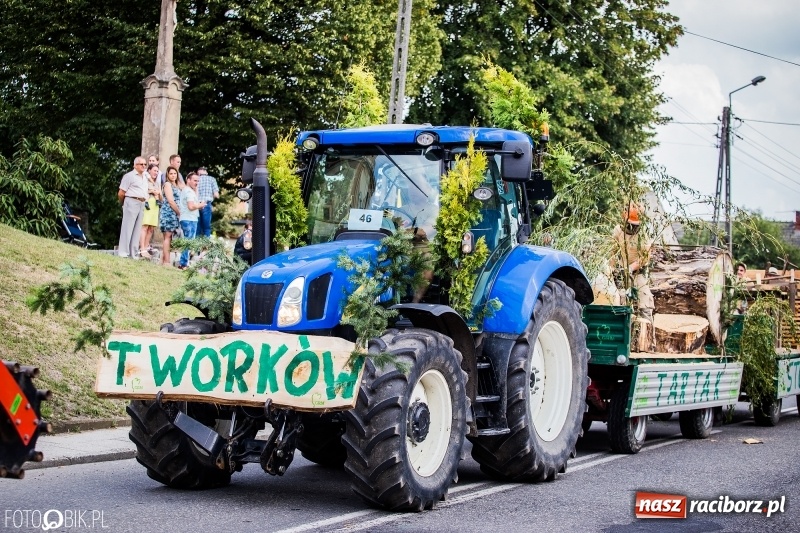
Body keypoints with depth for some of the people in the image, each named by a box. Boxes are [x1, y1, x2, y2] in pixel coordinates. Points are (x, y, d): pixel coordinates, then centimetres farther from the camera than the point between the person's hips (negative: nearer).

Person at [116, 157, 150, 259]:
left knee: (137, 230, 7)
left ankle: (134, 254, 10)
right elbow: (121, 193, -4)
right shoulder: (129, 176, -4)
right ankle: (123, 252, -8)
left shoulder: (144, 178, 20)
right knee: (127, 228, -8)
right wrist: (123, 203, 8)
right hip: (132, 202, -8)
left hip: (141, 204, 8)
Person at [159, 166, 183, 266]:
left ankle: (163, 260, 6)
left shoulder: (177, 185, 21)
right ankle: (167, 261, -13)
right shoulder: (167, 184, -4)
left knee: (168, 237, 6)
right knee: (168, 237, -10)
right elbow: (170, 201, -11)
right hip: (168, 213, -8)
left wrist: (179, 213, 6)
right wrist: (179, 212, -8)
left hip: (175, 214, 8)